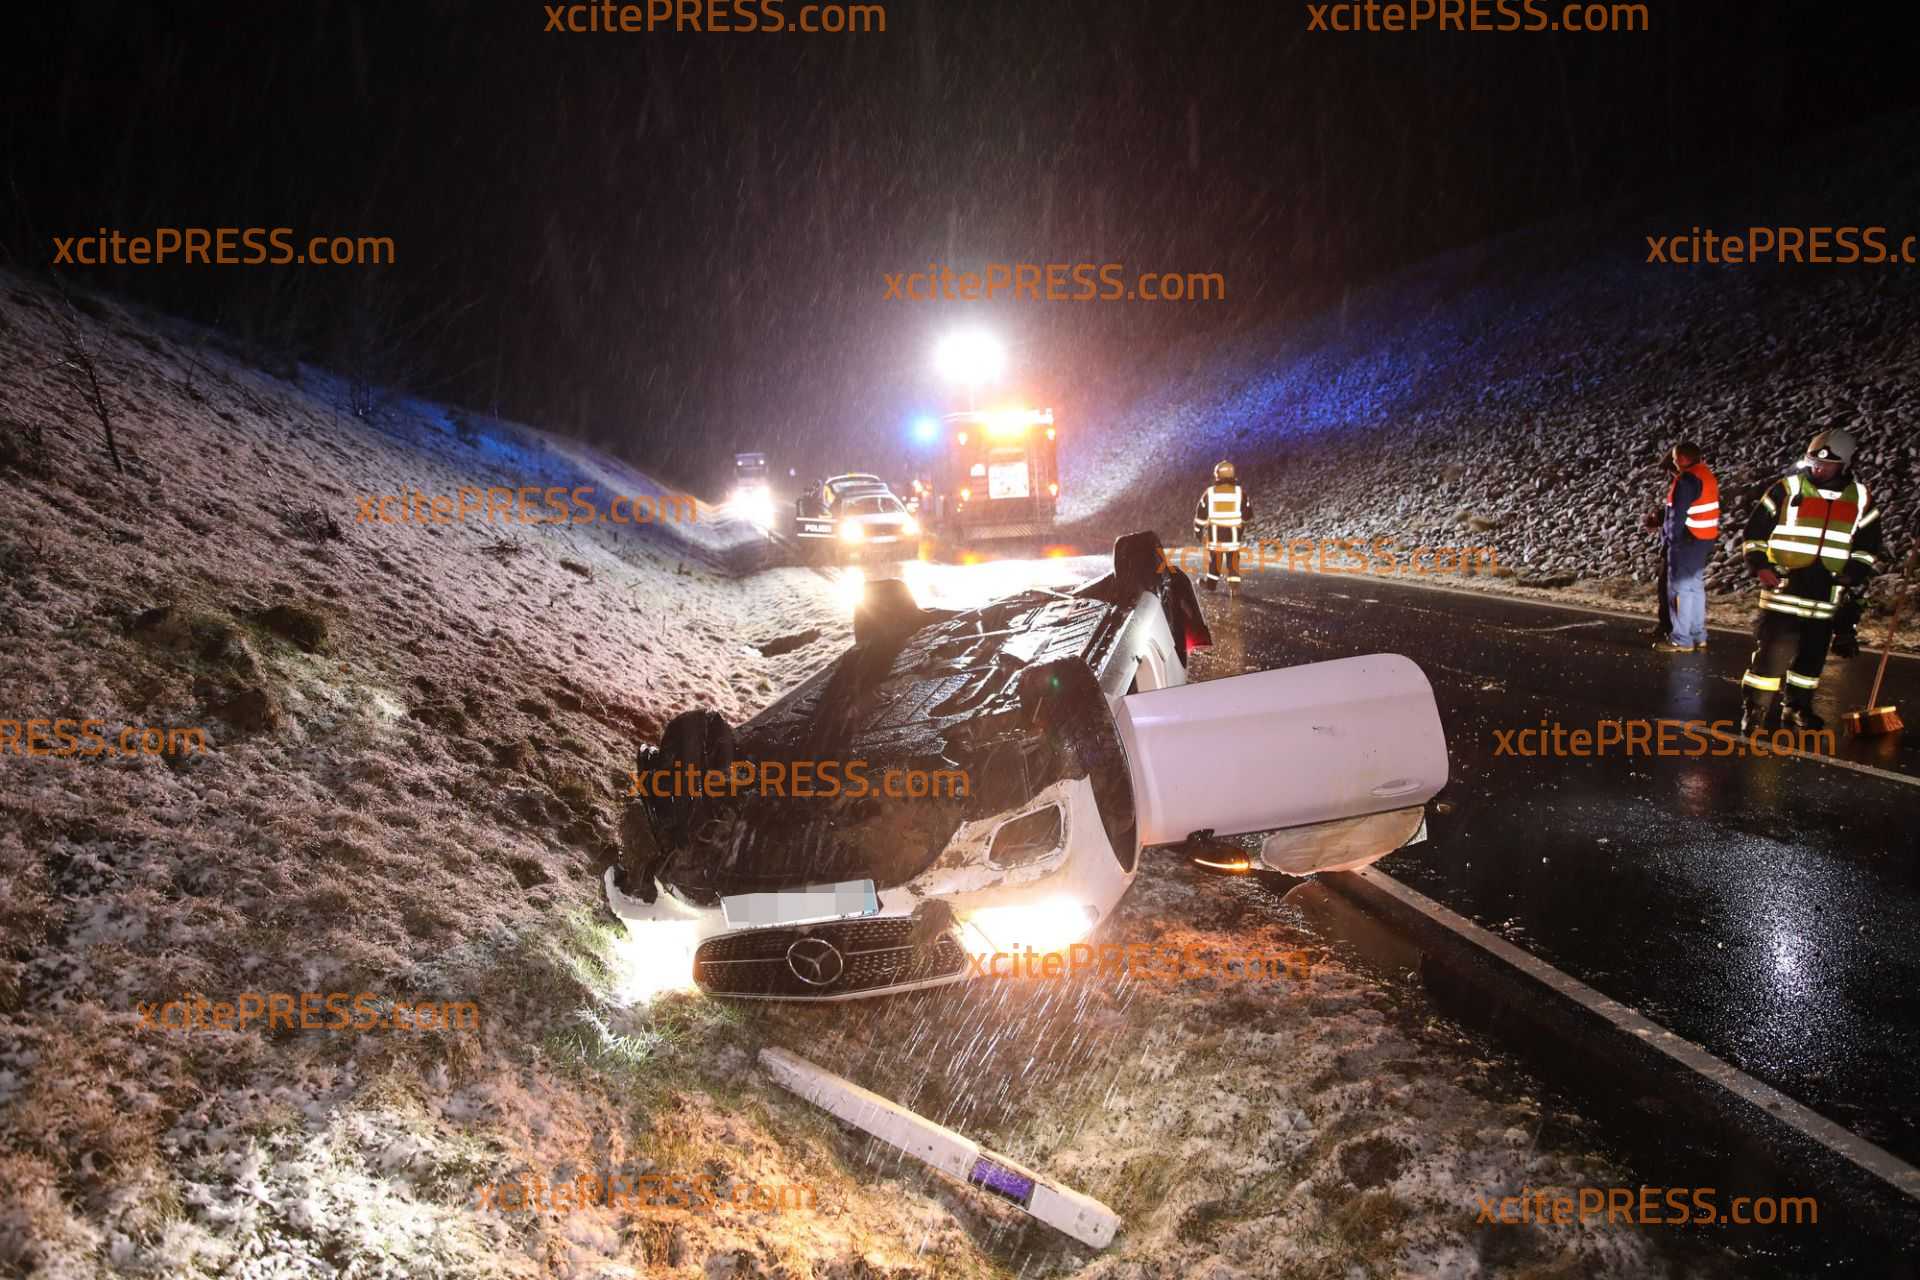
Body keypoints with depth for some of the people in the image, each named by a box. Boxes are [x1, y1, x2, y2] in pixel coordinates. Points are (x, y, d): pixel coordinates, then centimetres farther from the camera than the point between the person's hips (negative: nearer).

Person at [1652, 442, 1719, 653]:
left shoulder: (1687, 480, -18)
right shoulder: (1707, 476, 13)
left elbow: (1679, 514, -20)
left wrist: (1673, 538, -12)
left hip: (1688, 540, -10)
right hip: (1705, 539, 10)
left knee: (1681, 587, -5)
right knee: (1696, 586, 15)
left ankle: (1681, 639, -4)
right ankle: (1698, 635, 19)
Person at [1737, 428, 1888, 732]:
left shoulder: (1860, 499, 6)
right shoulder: (1788, 489, -3)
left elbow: (1870, 547, 14)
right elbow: (1755, 531, 1)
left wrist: (1854, 574, -2)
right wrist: (1759, 565, -11)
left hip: (1825, 594, 4)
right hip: (1782, 589, -4)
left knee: (1813, 654, 12)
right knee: (1773, 651, -11)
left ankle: (1797, 707, 28)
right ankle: (1754, 711, -4)